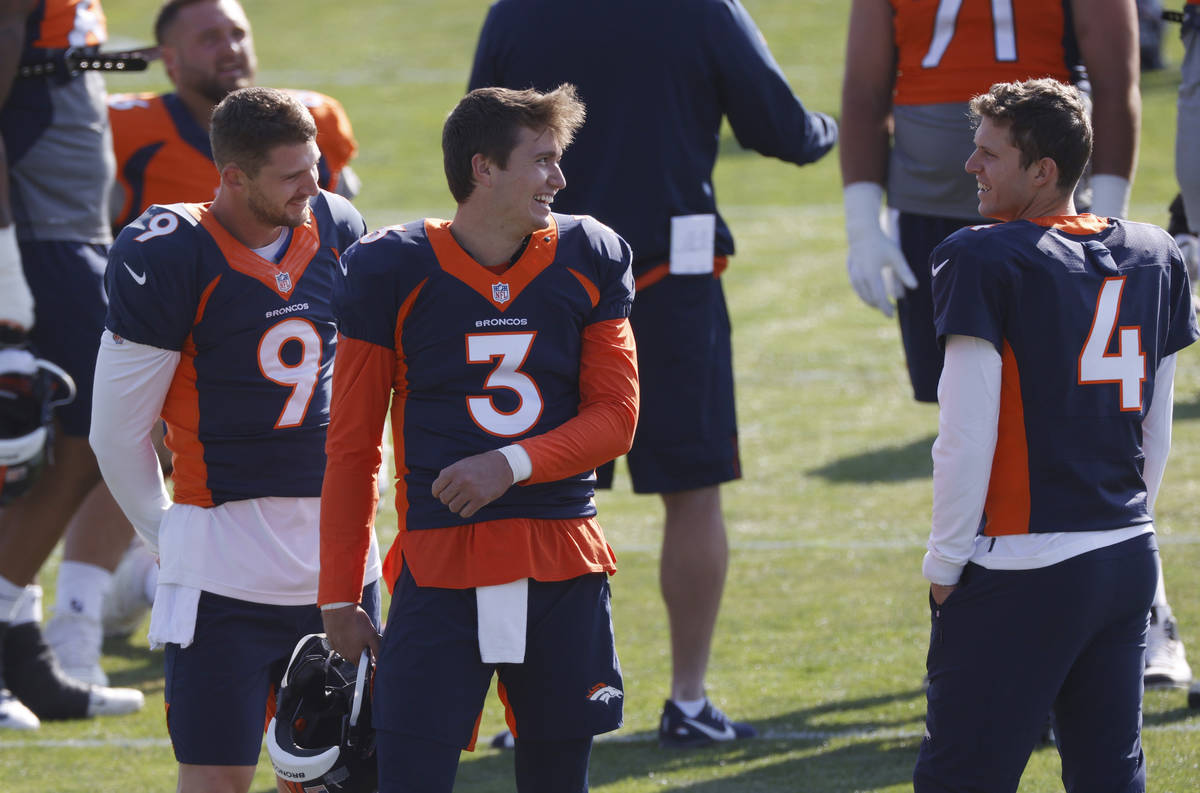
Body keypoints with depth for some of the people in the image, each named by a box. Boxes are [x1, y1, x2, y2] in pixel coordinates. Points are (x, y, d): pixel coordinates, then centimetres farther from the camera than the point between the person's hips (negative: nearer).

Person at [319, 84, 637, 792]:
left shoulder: (588, 261, 5)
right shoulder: (393, 271, -3)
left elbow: (616, 416, 3)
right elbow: (352, 449, 2)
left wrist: (512, 465, -13)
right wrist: (339, 598, 2)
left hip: (564, 569, 3)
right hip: (439, 567, -3)